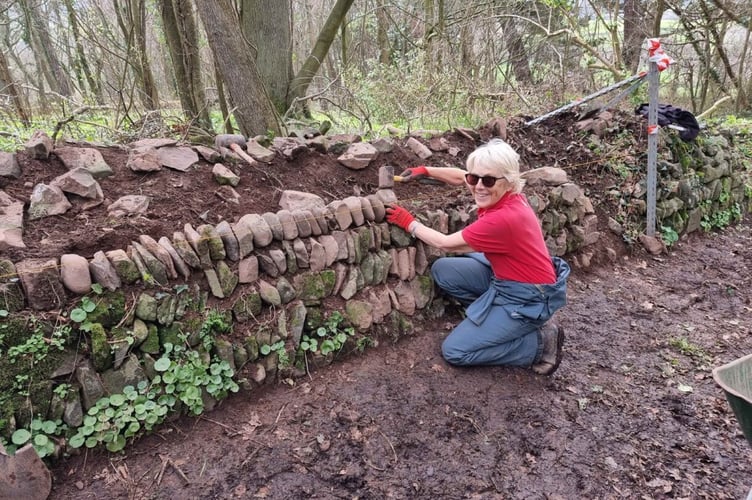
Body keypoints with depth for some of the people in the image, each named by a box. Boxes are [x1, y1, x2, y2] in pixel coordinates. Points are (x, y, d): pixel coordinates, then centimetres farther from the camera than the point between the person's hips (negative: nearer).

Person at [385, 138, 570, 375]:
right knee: (442, 270, 6)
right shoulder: (505, 195, -8)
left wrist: (408, 222, -7)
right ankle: (494, 318, 12)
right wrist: (425, 170, 8)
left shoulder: (504, 219, -31)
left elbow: (445, 243, -18)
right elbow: (460, 176, 14)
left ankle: (540, 343, 0)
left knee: (454, 351, -7)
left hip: (528, 299, -9)